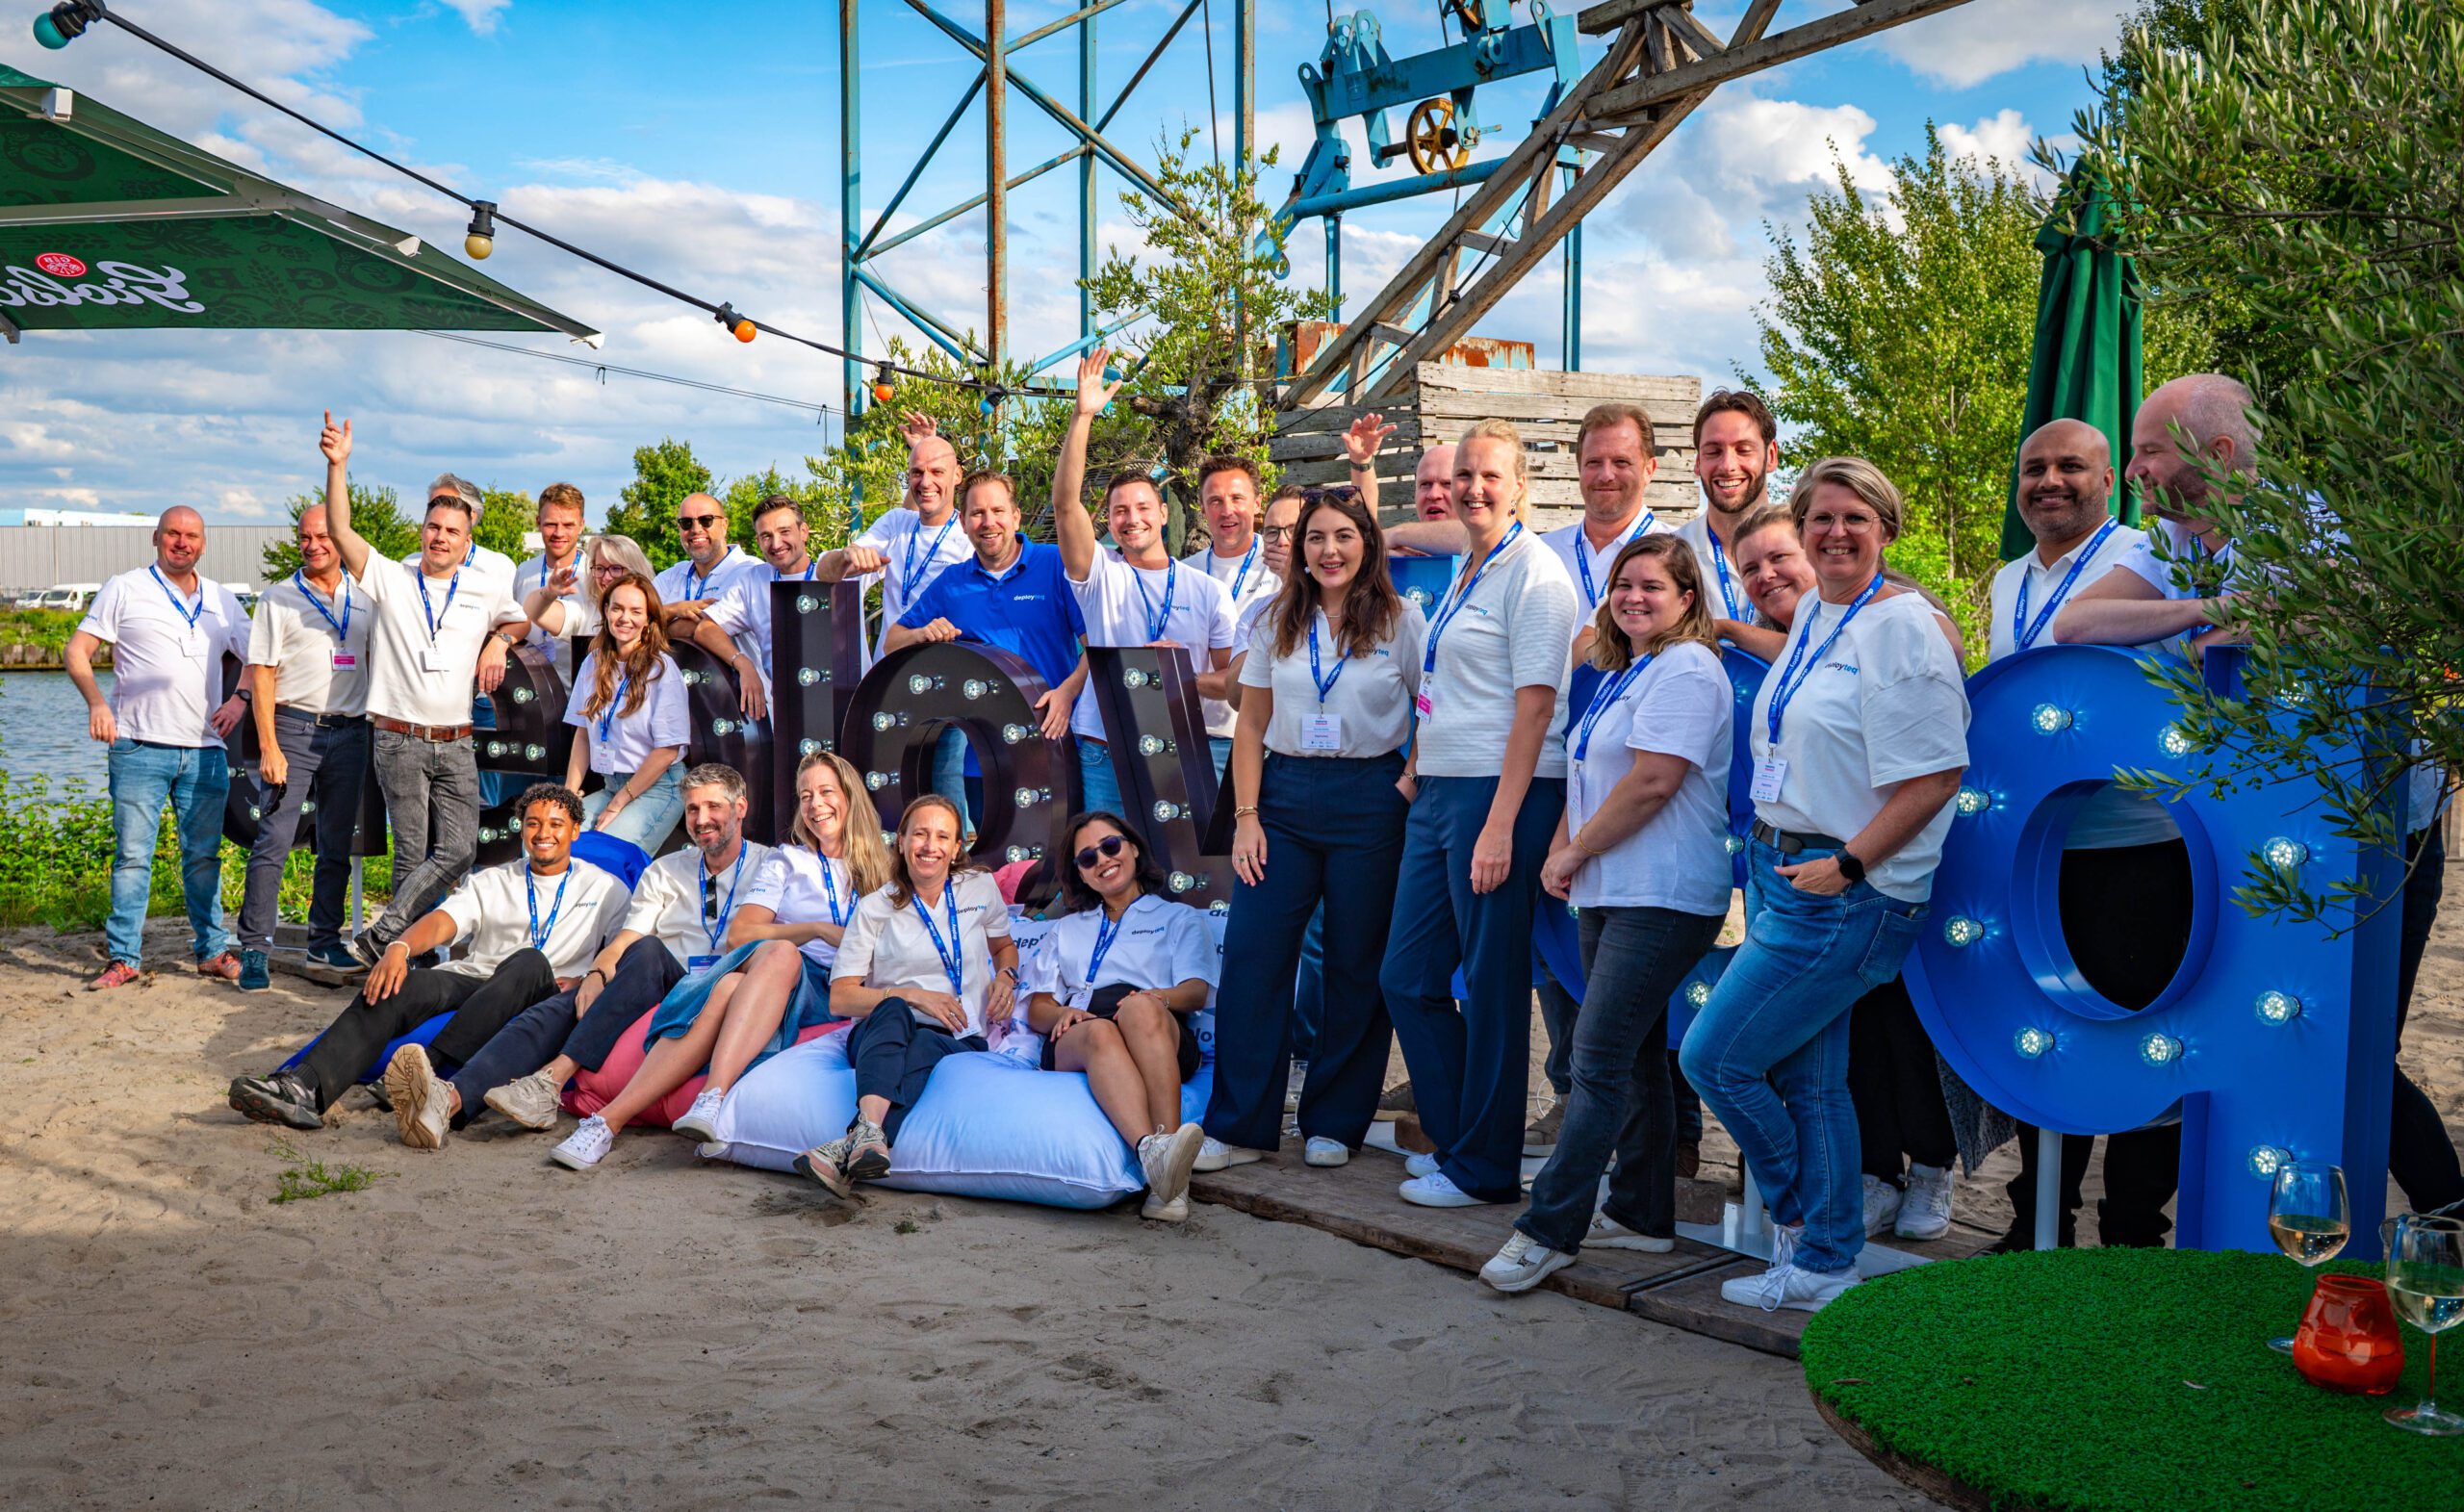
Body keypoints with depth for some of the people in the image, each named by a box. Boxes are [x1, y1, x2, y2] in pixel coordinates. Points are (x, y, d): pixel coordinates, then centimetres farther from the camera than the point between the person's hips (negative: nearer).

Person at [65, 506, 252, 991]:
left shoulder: (222, 600, 14)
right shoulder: (124, 590, 4)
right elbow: (77, 651, 1)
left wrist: (240, 699, -2)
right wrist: (96, 702, -14)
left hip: (205, 750, 3)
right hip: (139, 748, -3)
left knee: (204, 856, 8)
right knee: (132, 855, -3)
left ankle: (212, 950, 15)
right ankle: (123, 958, 3)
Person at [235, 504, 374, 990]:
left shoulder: (364, 597, 12)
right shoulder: (278, 599, 2)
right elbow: (261, 674, -2)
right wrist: (269, 747, -11)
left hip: (349, 731, 4)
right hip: (294, 729, -4)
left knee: (337, 846, 10)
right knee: (273, 843, -9)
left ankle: (325, 941, 20)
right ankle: (254, 949, -4)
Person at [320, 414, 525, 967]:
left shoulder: (486, 589, 12)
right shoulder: (390, 579, 4)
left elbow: (522, 620, 29)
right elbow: (341, 532, -7)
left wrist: (499, 640, 7)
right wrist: (338, 466, -17)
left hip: (456, 745, 3)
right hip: (400, 740, -2)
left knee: (458, 848, -10)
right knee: (412, 854, -1)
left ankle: (379, 938, -4)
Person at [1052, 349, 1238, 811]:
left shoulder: (1209, 591, 8)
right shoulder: (1101, 574, 6)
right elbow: (1065, 504, -9)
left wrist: (1185, 677, -14)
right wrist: (1082, 417, -17)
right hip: (1105, 754, 0)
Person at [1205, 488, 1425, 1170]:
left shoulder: (1401, 621, 0)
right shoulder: (1279, 622, 9)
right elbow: (1251, 726, 9)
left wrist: (1408, 787, -10)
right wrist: (1246, 816, 0)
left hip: (1368, 801, -3)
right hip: (1283, 795, 3)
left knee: (1357, 966, 3)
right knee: (1250, 956, -4)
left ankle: (1334, 1124, 17)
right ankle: (1240, 1126, 5)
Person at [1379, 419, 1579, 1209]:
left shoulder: (1533, 571, -9)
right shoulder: (1463, 572, 17)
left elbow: (1535, 702, -15)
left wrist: (1501, 823, -20)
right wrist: (1415, 770, 16)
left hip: (1499, 794, -9)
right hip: (1437, 793, 9)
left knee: (1491, 986, 0)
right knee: (1406, 977, 10)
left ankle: (1484, 1168, 12)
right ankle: (1455, 1140, 23)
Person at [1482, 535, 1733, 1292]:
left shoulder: (1686, 670, -11)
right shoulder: (1622, 674, 19)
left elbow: (1652, 782, -20)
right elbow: (1588, 777, 23)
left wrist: (1577, 853, -12)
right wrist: (1562, 849, 7)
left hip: (1662, 898, -10)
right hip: (1610, 893, 10)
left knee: (1599, 1060, -11)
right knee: (1635, 1057, 14)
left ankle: (1549, 1228, -9)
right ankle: (1641, 1213, 23)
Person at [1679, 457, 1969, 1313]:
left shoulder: (1900, 625, -14)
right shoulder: (1811, 613, 12)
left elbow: (1937, 775, -19)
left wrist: (1847, 864, -17)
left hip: (1849, 891, -9)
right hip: (1783, 871, 9)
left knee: (1714, 1056, -6)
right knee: (1808, 1076, 13)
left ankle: (1798, 1219, 16)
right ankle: (1821, 1265, 24)